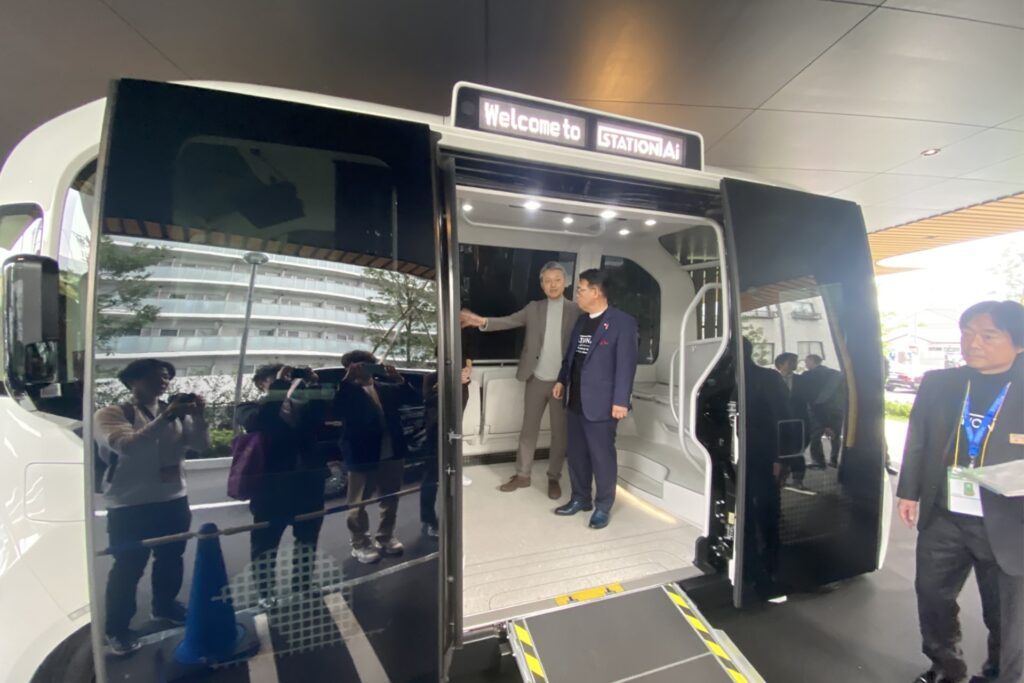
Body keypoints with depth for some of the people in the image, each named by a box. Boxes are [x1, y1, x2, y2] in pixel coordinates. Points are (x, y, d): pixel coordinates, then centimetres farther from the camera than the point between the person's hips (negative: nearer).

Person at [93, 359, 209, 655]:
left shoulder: (177, 413, 2)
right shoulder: (110, 414, -9)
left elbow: (201, 445, -4)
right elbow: (126, 445, -26)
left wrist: (198, 416, -21)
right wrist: (165, 418, -34)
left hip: (174, 500, 5)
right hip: (130, 506, -4)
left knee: (171, 559, 18)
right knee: (128, 568, 7)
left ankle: (164, 606, 40)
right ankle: (117, 628, 29)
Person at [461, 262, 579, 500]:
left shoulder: (576, 310, -1)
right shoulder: (533, 308, 4)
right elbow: (508, 321, -4)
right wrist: (483, 321, -22)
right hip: (536, 379, 2)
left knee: (559, 432, 10)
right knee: (528, 428, 12)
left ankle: (554, 478, 27)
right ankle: (522, 475, 27)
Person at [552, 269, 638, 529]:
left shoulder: (622, 322, -10)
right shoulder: (581, 320, 13)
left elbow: (626, 363, -14)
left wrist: (620, 400, -17)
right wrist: (561, 380, 16)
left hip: (601, 403, -7)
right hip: (576, 400, 7)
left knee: (602, 456, 5)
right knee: (576, 453, 16)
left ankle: (603, 507, 23)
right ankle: (580, 498, 33)